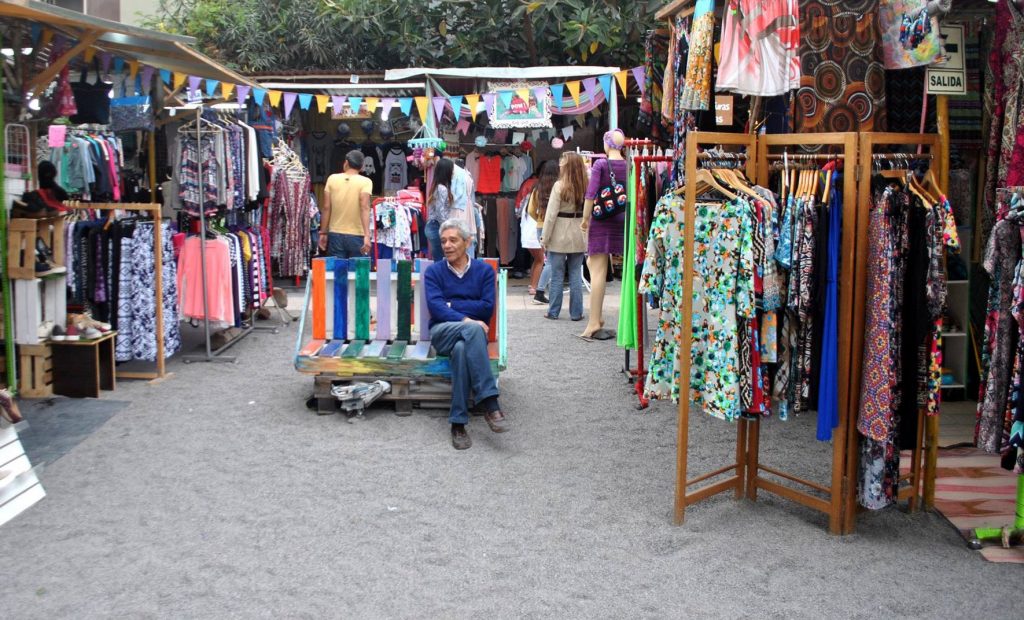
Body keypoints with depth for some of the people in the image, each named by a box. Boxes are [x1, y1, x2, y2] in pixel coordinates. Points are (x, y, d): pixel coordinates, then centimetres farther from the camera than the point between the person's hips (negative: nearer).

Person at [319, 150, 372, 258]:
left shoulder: (332, 179, 3)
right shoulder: (365, 182, -5)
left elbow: (326, 208, 1)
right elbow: (364, 208, -17)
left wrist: (323, 233, 8)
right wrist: (367, 235, -23)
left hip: (336, 235, 2)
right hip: (356, 236, -2)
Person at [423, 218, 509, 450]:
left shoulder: (484, 270, 11)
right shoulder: (434, 271, 10)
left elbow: (487, 308, -2)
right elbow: (435, 307, -7)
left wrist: (451, 304, -2)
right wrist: (466, 320, -22)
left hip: (471, 333, 1)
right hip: (442, 332, -1)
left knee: (462, 349, -38)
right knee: (473, 329, -37)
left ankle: (458, 423, -36)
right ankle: (489, 402, -43)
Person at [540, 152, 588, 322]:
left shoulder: (559, 186, -12)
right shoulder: (586, 186, 0)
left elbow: (551, 214, -11)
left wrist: (545, 237, -5)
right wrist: (587, 234, 7)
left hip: (559, 237, -3)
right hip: (579, 237, 4)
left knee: (557, 275, 6)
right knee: (576, 275, 9)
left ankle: (553, 311, 12)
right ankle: (576, 312, 11)